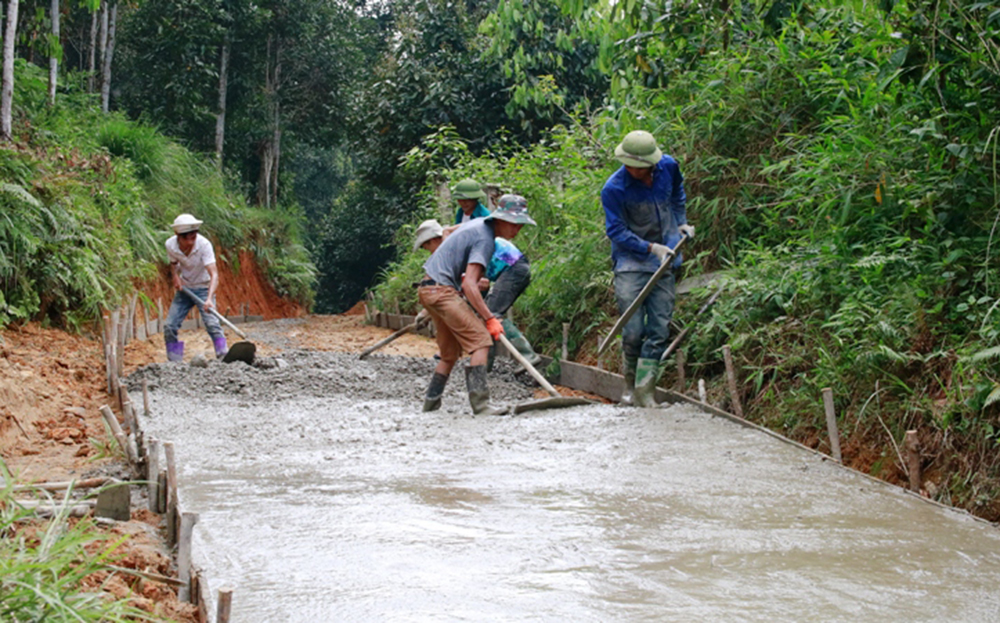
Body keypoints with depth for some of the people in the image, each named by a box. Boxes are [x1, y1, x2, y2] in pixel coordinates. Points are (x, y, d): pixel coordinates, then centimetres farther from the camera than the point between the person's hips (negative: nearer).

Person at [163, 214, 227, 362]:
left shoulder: (204, 245, -28)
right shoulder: (171, 245, -16)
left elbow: (214, 274, -35)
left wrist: (209, 298, -49)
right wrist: (175, 276, -13)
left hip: (203, 287, -4)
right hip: (184, 288, 4)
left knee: (211, 323, -22)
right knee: (170, 326, -3)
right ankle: (174, 362, 9)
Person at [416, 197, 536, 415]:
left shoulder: (479, 224, 14)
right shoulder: (485, 240, -16)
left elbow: (448, 232, 36)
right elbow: (469, 284, -24)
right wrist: (490, 318, -22)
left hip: (428, 289, 10)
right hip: (441, 290, -10)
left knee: (450, 352, 17)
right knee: (480, 340, -14)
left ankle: (431, 401, 18)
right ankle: (480, 404, -21)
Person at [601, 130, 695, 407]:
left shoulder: (668, 167, -2)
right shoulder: (614, 188, -16)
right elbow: (616, 231, -12)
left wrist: (681, 222, 15)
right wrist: (651, 248, -19)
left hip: (665, 260, 4)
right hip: (631, 262, -4)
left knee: (659, 329, -2)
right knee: (633, 330, -8)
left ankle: (645, 389, 2)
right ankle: (630, 382, 15)